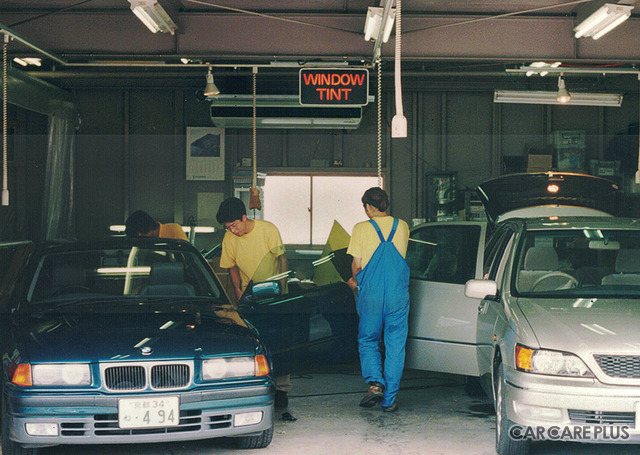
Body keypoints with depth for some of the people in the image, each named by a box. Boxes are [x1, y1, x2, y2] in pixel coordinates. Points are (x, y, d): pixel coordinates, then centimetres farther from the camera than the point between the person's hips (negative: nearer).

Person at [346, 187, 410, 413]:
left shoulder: (362, 229, -6)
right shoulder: (402, 227, 5)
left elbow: (357, 265, -5)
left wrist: (356, 281, 19)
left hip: (371, 293, -2)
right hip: (398, 294, 2)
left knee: (367, 340, 14)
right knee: (395, 345, 8)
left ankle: (375, 383, -8)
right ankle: (389, 399, 8)